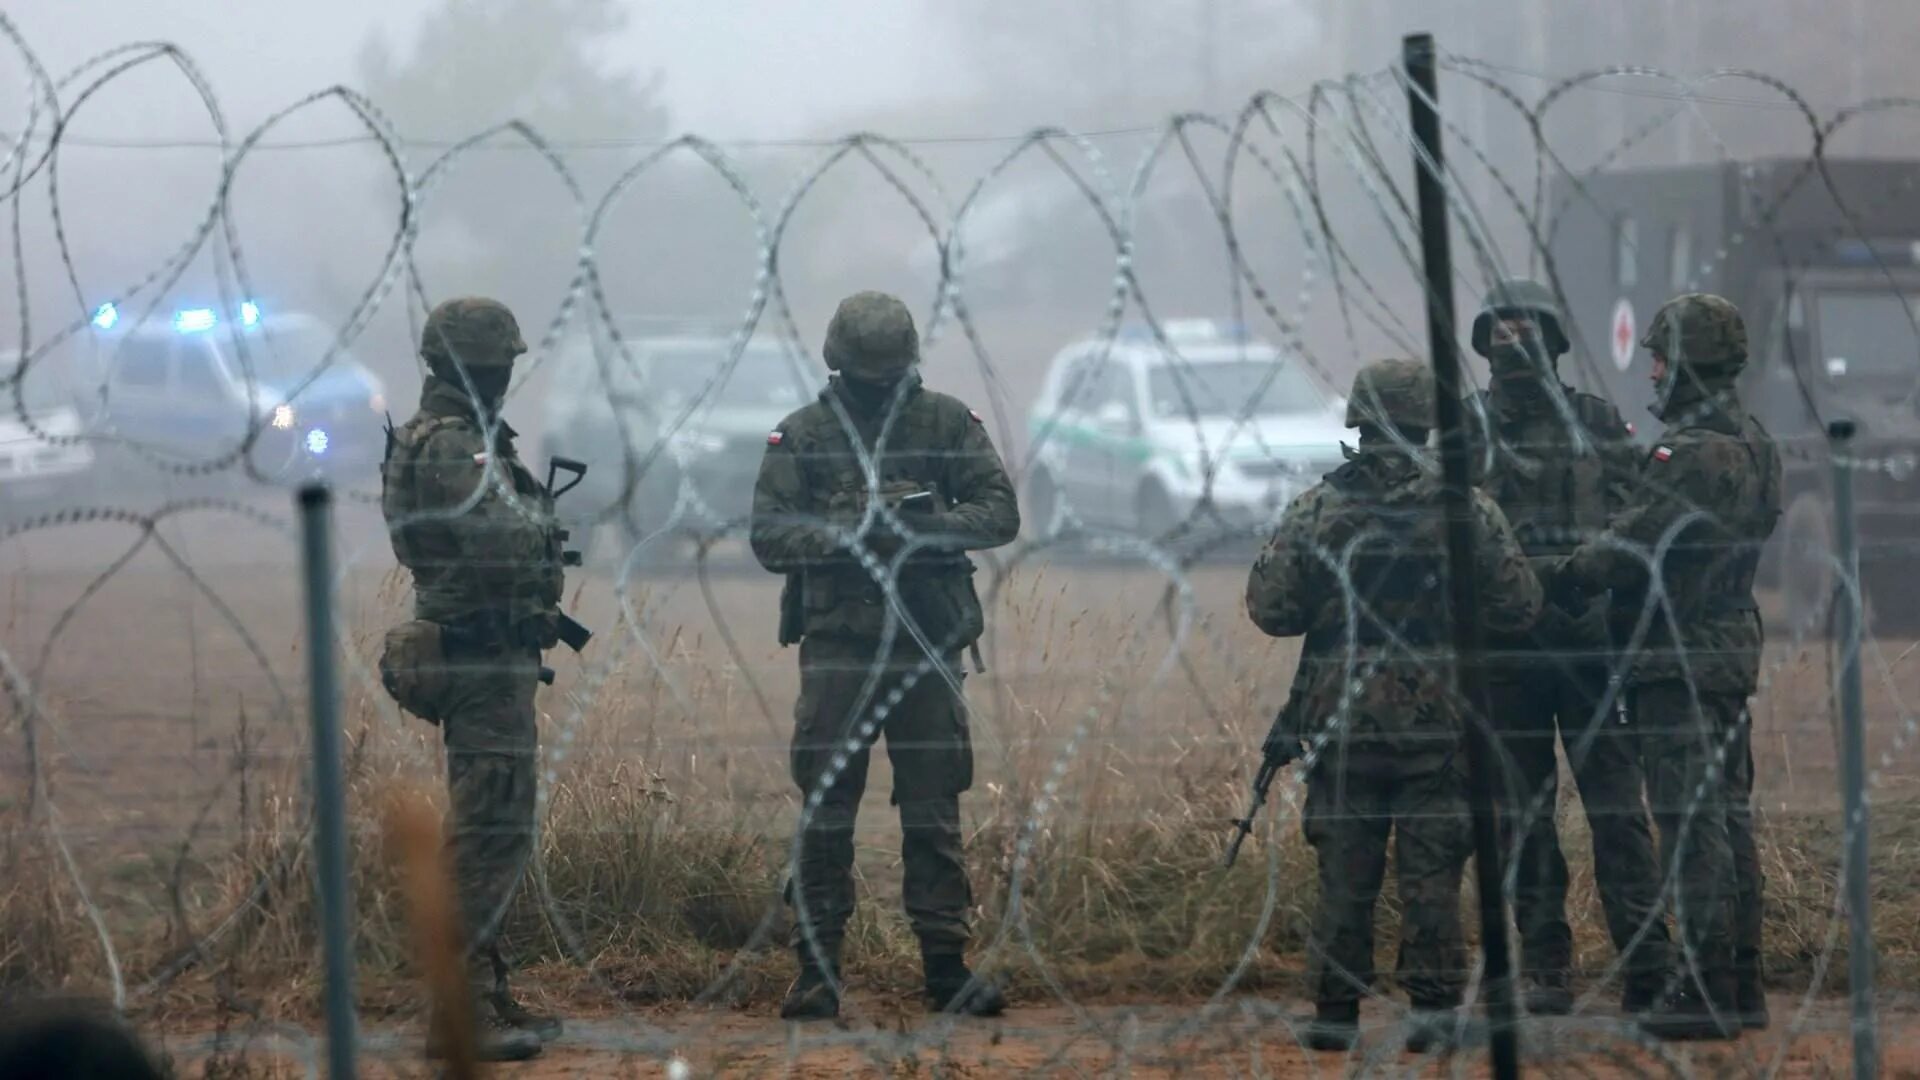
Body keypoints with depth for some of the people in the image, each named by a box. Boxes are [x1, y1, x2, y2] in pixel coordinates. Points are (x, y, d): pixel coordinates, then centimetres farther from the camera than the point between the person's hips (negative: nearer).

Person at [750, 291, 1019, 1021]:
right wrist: (841, 535, -21)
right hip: (837, 647, -1)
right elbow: (768, 536, -3)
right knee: (826, 811, -1)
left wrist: (925, 527, -18)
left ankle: (947, 968, 8)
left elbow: (1000, 513, 0)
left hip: (925, 646, 1)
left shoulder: (947, 425, 4)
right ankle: (817, 972, 3)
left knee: (934, 812, 3)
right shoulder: (801, 437, 3)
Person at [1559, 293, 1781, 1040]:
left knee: (1692, 824, -7)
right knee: (1728, 817, 14)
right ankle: (1741, 984, 18)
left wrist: (1561, 579, -2)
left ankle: (1707, 991, -7)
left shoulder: (1694, 454, -19)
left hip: (1682, 660, -10)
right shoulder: (1754, 446, 12)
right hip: (1734, 647, 10)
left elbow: (1631, 545, -18)